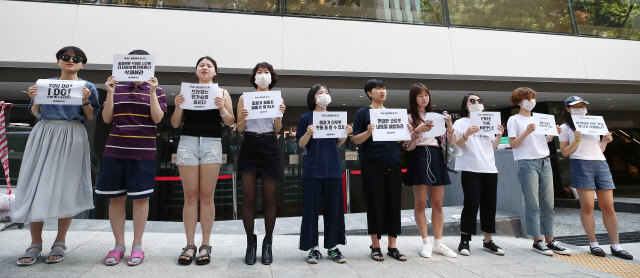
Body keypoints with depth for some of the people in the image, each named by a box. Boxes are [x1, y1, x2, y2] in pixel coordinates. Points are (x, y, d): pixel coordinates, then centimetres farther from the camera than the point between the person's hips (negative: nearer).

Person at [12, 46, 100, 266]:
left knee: (66, 188, -3)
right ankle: (35, 244, 11)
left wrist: (85, 101, -13)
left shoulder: (88, 87, 7)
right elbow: (36, 113, 16)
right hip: (43, 135, 3)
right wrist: (34, 98, -2)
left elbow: (91, 117, 3)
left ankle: (60, 242, 9)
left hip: (71, 138, -3)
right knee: (35, 186, 0)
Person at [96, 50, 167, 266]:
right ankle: (119, 245, 18)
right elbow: (107, 119, 5)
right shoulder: (117, 89, 12)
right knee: (116, 197, 5)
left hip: (143, 151, -2)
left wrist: (152, 91, -13)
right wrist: (110, 93, -4)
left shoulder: (156, 91, 6)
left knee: (140, 197, 1)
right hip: (115, 149, 3)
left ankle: (137, 245, 14)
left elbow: (157, 118, -6)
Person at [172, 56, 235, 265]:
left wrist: (222, 109, -12)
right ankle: (190, 245, 6)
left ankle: (206, 245, 6)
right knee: (190, 196, 0)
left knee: (207, 196, -2)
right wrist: (178, 107, -7)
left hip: (212, 143, -1)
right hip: (188, 142, 1)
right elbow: (175, 124, 11)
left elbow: (230, 122, 6)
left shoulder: (222, 93, 12)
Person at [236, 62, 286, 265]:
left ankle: (267, 243, 15)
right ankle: (250, 243, 13)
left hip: (269, 148, 0)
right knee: (248, 198, -1)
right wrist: (243, 118, -15)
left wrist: (280, 115, -15)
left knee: (269, 198, 2)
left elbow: (277, 129, 4)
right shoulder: (245, 98, 9)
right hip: (249, 147, 0)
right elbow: (239, 129, 5)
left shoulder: (277, 99, 9)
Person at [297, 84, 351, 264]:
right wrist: (308, 133, -20)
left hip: (333, 169, 4)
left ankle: (333, 246, 19)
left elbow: (338, 143, 15)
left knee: (333, 207, 7)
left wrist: (346, 134, -4)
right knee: (311, 207, 1)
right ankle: (313, 248, 14)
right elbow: (301, 144, -1)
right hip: (313, 170, -3)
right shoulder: (306, 118, 1)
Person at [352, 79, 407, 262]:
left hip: (393, 162, 5)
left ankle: (392, 246, 17)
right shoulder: (363, 112, 3)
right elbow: (356, 139, -3)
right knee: (375, 203, -1)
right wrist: (368, 132, -22)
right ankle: (375, 246, 13)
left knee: (393, 203, 6)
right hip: (372, 163, -4)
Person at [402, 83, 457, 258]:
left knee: (437, 204, 7)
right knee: (421, 203, -1)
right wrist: (417, 131, -20)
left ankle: (438, 243, 16)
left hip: (436, 158, 5)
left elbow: (449, 141, 12)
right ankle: (426, 243, 11)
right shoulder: (409, 118, 3)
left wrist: (449, 124, -4)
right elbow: (407, 146, -5)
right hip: (419, 157, -5)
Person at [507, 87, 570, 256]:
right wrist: (527, 132, -18)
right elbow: (513, 144, -7)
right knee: (533, 205, -5)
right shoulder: (514, 120, 2)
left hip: (545, 162, 7)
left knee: (548, 204, 6)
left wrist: (552, 135, 5)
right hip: (527, 163, -6)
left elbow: (541, 142, 21)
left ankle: (549, 240, 13)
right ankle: (537, 241, 3)